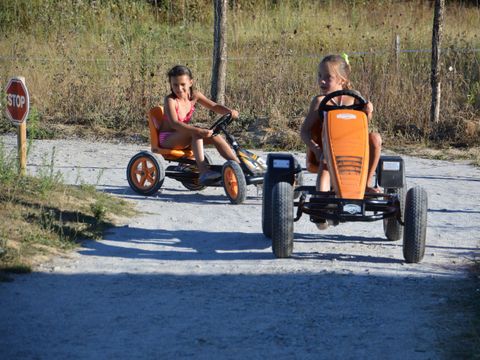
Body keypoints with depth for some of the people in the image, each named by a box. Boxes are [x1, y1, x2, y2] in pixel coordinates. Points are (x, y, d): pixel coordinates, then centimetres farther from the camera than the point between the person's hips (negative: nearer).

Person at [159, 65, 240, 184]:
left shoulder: (194, 96, -3)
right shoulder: (170, 100, -22)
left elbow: (214, 106, -1)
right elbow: (174, 123, -35)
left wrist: (229, 111, -24)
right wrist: (199, 131, -46)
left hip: (183, 138, 6)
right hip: (167, 139, -6)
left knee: (214, 136, -11)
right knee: (195, 132, -32)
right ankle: (203, 171, -43)